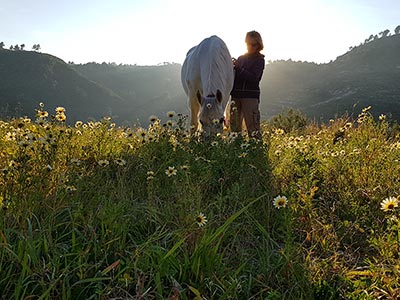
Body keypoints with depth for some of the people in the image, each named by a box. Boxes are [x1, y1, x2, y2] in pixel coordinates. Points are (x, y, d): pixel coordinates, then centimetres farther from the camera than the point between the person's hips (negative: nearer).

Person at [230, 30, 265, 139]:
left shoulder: (259, 60, 1)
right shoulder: (241, 58, 15)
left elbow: (253, 78, -13)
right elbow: (233, 76, 14)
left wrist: (237, 68, -15)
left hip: (250, 96, -6)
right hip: (236, 94, 6)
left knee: (252, 126, -9)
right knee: (234, 125, 9)